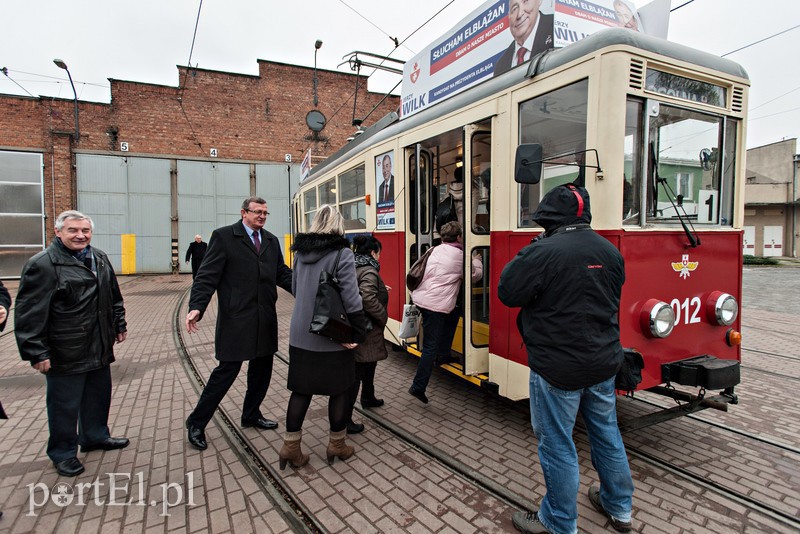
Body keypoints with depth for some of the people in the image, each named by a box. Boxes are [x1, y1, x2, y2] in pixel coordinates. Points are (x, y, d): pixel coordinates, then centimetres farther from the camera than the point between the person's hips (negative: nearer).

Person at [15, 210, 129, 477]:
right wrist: (36, 352, -17)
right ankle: (63, 453, 27)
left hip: (99, 348, 7)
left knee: (99, 396, 20)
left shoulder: (100, 258, 8)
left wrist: (119, 324, 17)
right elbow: (30, 313, -16)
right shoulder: (42, 264, -14)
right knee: (65, 405, 8)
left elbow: (114, 296, 18)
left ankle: (95, 436, 40)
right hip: (65, 353, -7)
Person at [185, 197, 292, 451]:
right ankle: (197, 422, 20)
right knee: (227, 369, 0)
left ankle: (251, 415, 36)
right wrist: (196, 307, -23)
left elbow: (283, 274, 11)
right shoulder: (224, 236, -5)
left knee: (262, 368, 15)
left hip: (265, 319, 6)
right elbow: (208, 275, -11)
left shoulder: (271, 241, 13)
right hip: (236, 318, -6)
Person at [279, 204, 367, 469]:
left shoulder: (301, 252, 4)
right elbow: (351, 299, -18)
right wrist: (357, 334, -10)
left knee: (301, 389, 15)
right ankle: (336, 445, 26)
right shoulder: (342, 254, -14)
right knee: (339, 390, 12)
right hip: (332, 338, -5)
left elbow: (295, 290, 12)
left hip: (300, 336, 5)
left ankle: (291, 446, 20)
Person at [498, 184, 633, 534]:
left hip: (558, 368, -7)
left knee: (557, 445, 8)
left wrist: (522, 259, -1)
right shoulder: (609, 250, 2)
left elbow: (507, 293, -12)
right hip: (603, 362, 7)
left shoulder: (542, 252, -21)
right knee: (607, 434, 23)